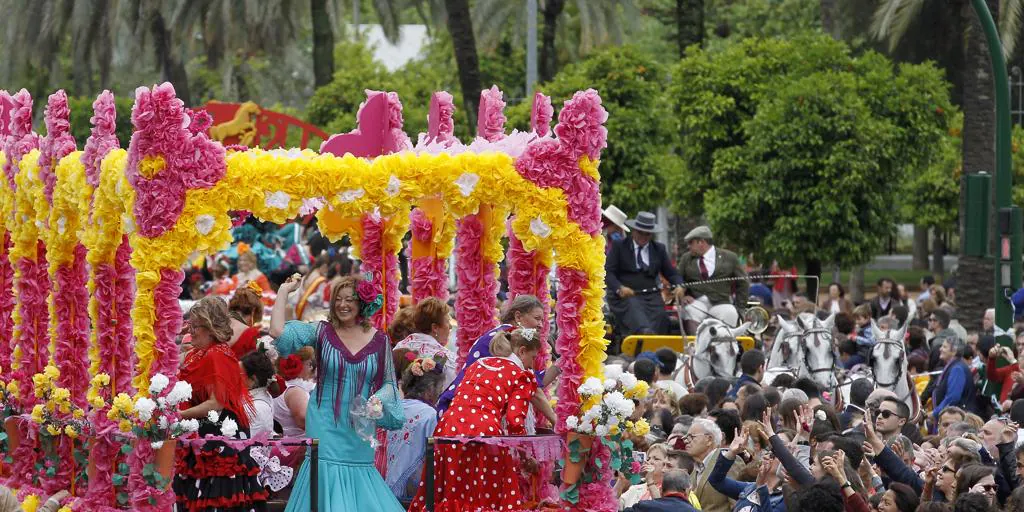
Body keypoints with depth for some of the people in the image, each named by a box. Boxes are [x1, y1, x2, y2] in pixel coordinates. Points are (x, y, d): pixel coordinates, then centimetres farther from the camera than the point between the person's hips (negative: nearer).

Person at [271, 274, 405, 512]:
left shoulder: (379, 340, 4)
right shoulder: (322, 332, 0)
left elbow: (388, 382, 11)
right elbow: (278, 331, -10)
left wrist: (378, 401, -10)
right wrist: (284, 291, -5)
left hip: (359, 430, 2)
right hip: (326, 428, -2)